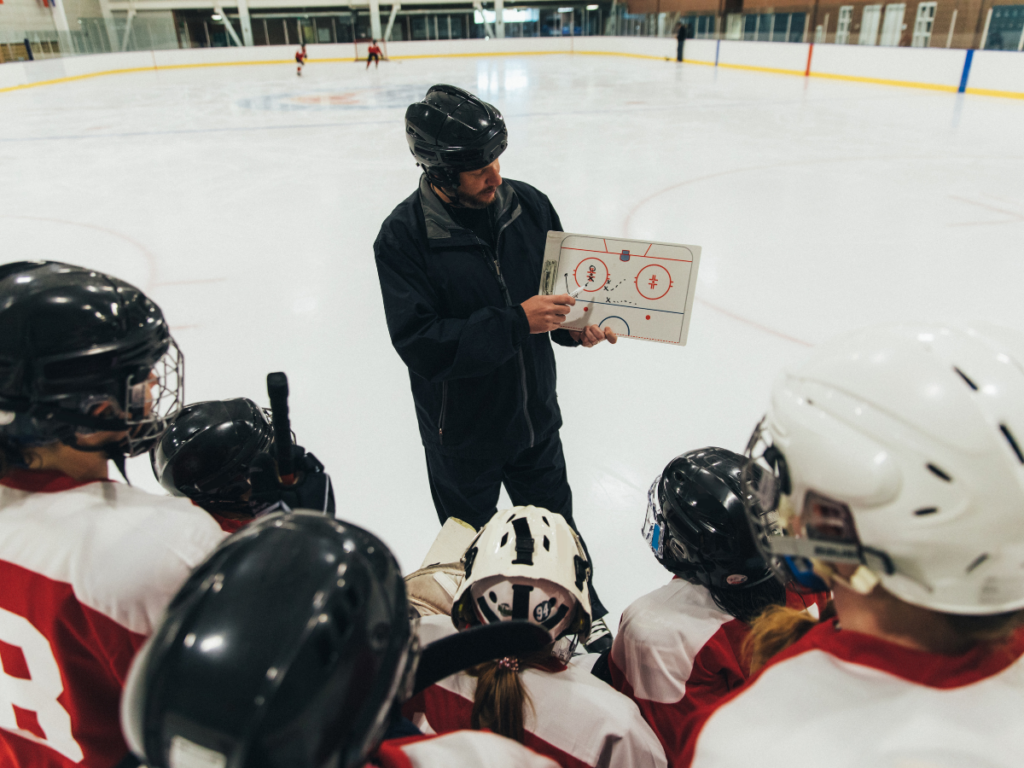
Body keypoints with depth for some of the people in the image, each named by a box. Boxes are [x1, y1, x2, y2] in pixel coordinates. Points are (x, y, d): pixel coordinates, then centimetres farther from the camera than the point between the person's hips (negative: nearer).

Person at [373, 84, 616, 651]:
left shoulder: (528, 205, -8)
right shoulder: (403, 235, -21)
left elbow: (562, 286, 5)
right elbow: (420, 344, -28)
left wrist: (576, 326, -16)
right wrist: (517, 322, -33)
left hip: (535, 416, 4)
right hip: (461, 433, -3)